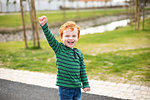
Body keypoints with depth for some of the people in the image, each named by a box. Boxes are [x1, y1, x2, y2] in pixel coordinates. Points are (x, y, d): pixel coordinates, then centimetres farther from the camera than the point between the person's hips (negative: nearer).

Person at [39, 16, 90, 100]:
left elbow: (82, 70, 10)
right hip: (65, 88, -4)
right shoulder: (59, 49, -5)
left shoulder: (79, 53, 5)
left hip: (77, 87, 4)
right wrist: (44, 25, -34)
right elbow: (50, 38, -20)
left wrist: (86, 84, 11)